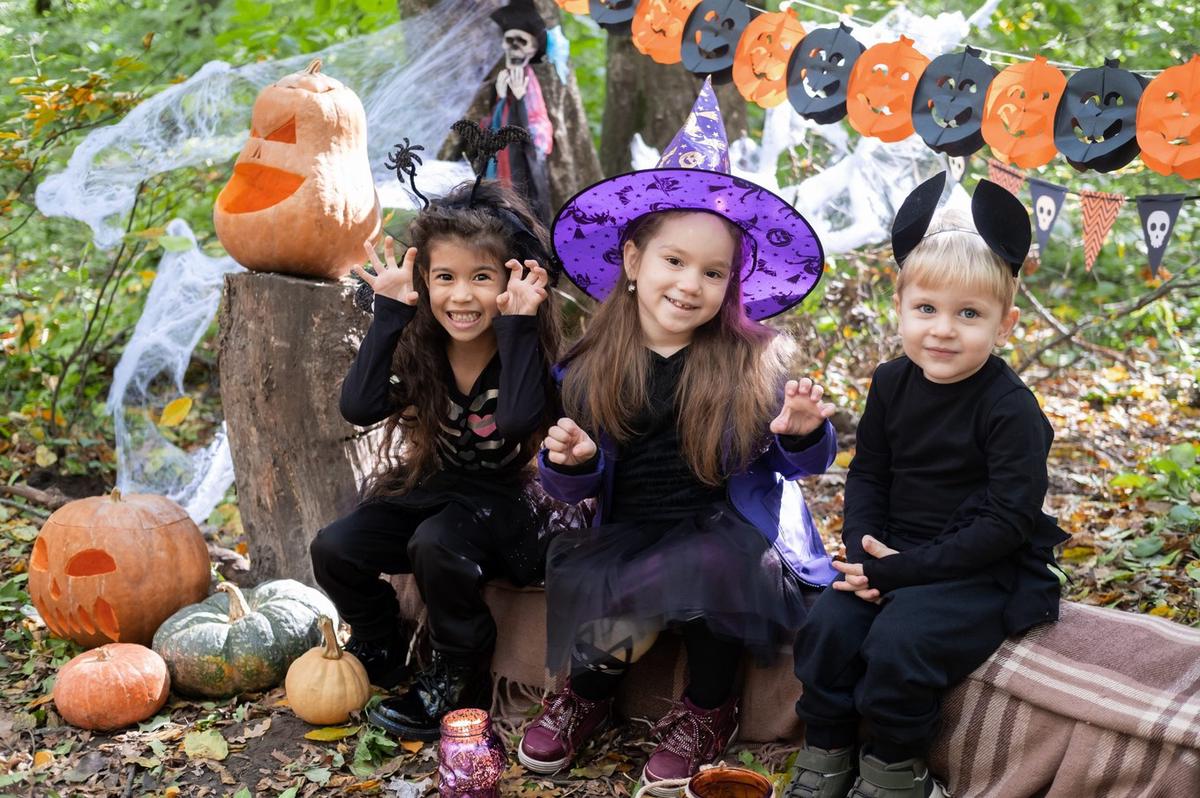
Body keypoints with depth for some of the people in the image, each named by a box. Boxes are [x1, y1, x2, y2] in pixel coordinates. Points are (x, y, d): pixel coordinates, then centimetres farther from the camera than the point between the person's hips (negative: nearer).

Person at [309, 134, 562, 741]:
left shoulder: (527, 346, -17)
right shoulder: (417, 346, -6)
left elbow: (518, 423, -38)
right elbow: (358, 408, -22)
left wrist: (518, 323, -34)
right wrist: (390, 311, -21)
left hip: (497, 498, -5)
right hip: (423, 486, 5)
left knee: (436, 546, -34)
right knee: (334, 550, -15)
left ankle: (457, 679, -9)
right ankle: (381, 651, 15)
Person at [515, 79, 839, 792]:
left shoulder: (753, 361, -5)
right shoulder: (593, 366, 0)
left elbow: (801, 462, 0)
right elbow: (578, 488, 7)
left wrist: (803, 433, -23)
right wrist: (572, 462, -16)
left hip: (728, 530, -2)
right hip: (630, 532, 2)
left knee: (708, 567, -34)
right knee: (576, 576, -27)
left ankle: (708, 708, -2)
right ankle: (590, 692, 10)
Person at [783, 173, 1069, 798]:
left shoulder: (1010, 409, -16)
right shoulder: (893, 383, 2)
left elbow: (1008, 519, -19)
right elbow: (868, 473, 10)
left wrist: (907, 568, -21)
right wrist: (865, 548, -9)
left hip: (982, 570, -6)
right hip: (894, 555, 6)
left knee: (896, 643, -26)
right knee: (828, 626, -15)